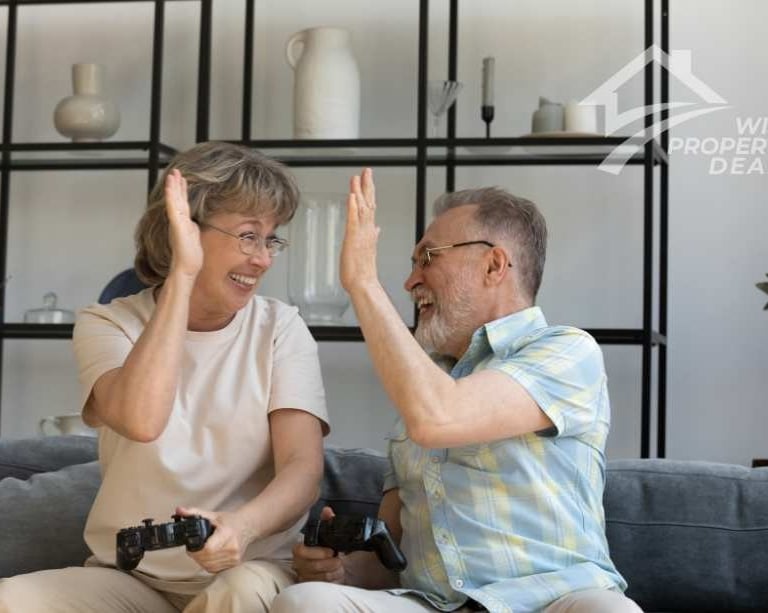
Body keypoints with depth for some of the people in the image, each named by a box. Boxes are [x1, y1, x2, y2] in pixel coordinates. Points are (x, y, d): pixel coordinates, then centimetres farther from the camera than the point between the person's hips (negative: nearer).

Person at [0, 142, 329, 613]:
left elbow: (304, 468, -11)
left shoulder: (281, 329, 1)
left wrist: (242, 526, -34)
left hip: (250, 570, 0)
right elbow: (140, 421, -23)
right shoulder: (107, 325, -1)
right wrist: (182, 274, -21)